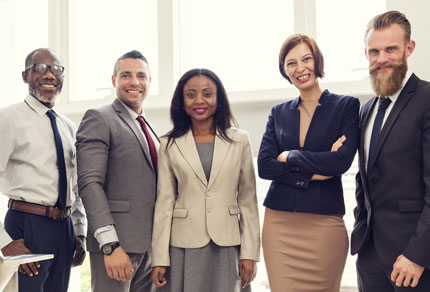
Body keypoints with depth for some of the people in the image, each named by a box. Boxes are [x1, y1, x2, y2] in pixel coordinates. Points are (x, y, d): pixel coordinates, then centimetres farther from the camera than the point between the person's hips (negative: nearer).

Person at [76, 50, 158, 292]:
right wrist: (110, 245, -22)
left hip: (150, 245, 7)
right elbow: (89, 183, -14)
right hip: (116, 244, -7)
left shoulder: (149, 130, 19)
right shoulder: (98, 119, -4)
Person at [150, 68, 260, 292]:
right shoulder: (170, 145, 3)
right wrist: (159, 259, -2)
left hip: (228, 247, 1)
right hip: (184, 247, 0)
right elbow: (164, 202, 1)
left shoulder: (240, 141, 4)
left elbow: (247, 199, 4)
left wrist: (250, 252, -1)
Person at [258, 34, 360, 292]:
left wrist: (288, 157, -5)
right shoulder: (279, 113, 11)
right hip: (279, 222, 3)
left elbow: (342, 161, -12)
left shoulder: (347, 106, 2)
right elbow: (264, 166, -1)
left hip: (324, 222, -2)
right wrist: (313, 172, -10)